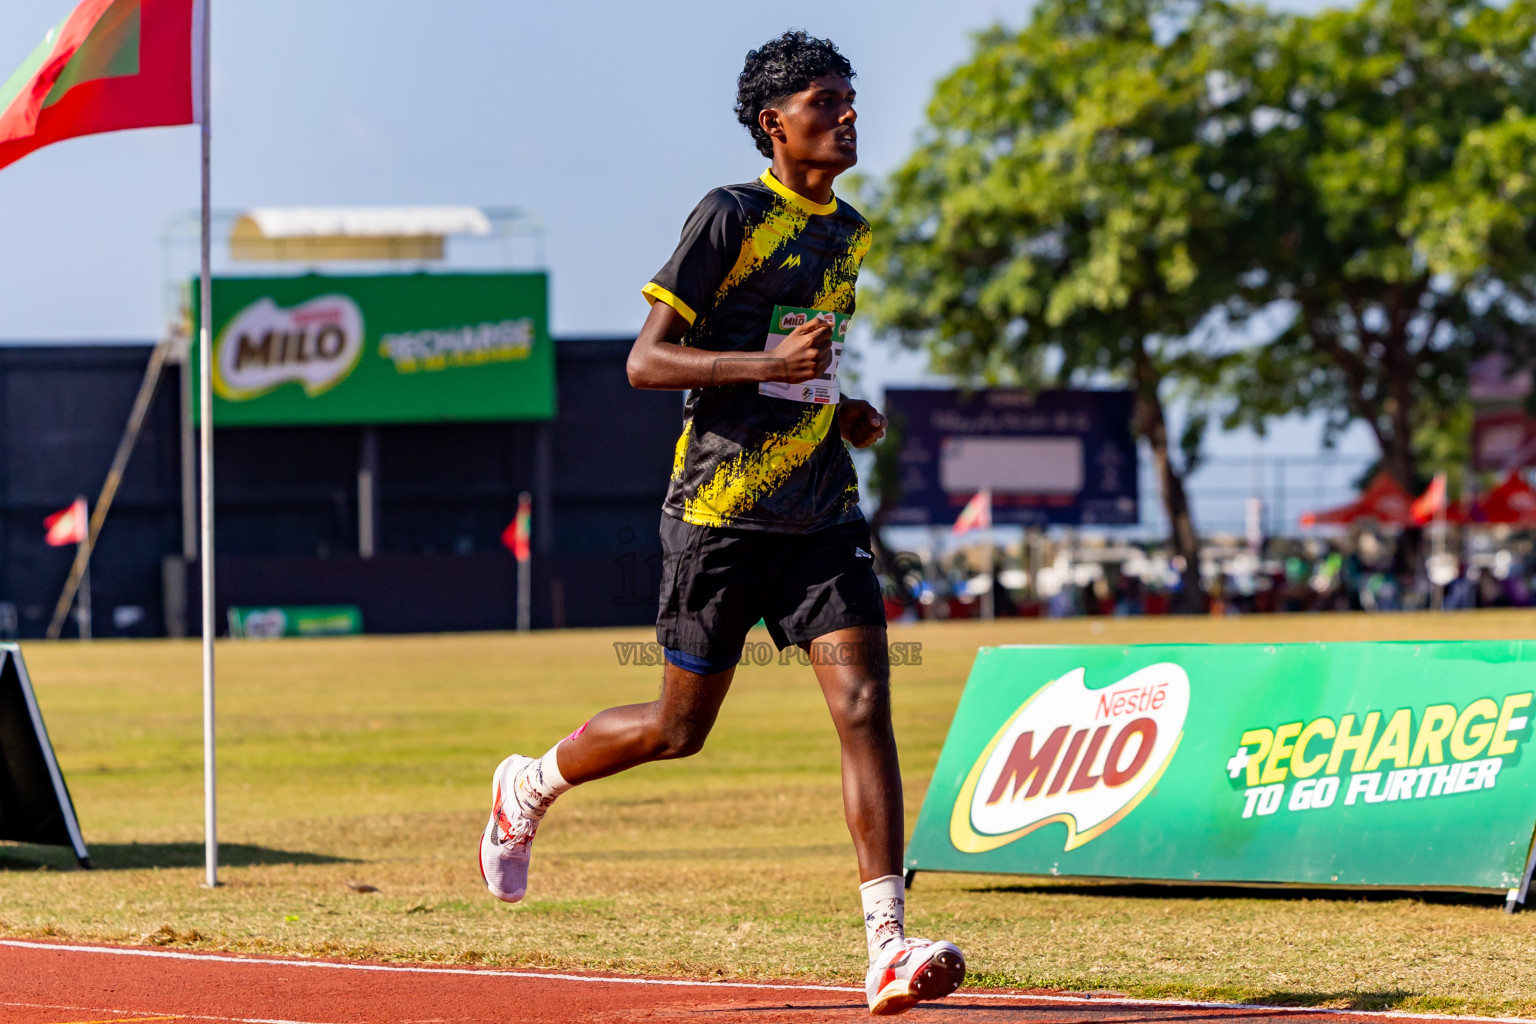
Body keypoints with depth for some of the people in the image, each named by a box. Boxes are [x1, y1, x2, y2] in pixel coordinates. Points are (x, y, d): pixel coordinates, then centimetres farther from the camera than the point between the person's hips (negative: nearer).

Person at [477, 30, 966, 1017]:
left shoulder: (850, 233, 14)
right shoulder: (730, 217, -9)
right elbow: (646, 361, -13)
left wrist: (838, 409, 11)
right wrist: (765, 364, -25)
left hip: (822, 513, 5)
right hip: (720, 514, -5)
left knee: (865, 705, -12)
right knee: (679, 728, 5)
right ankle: (529, 787, 36)